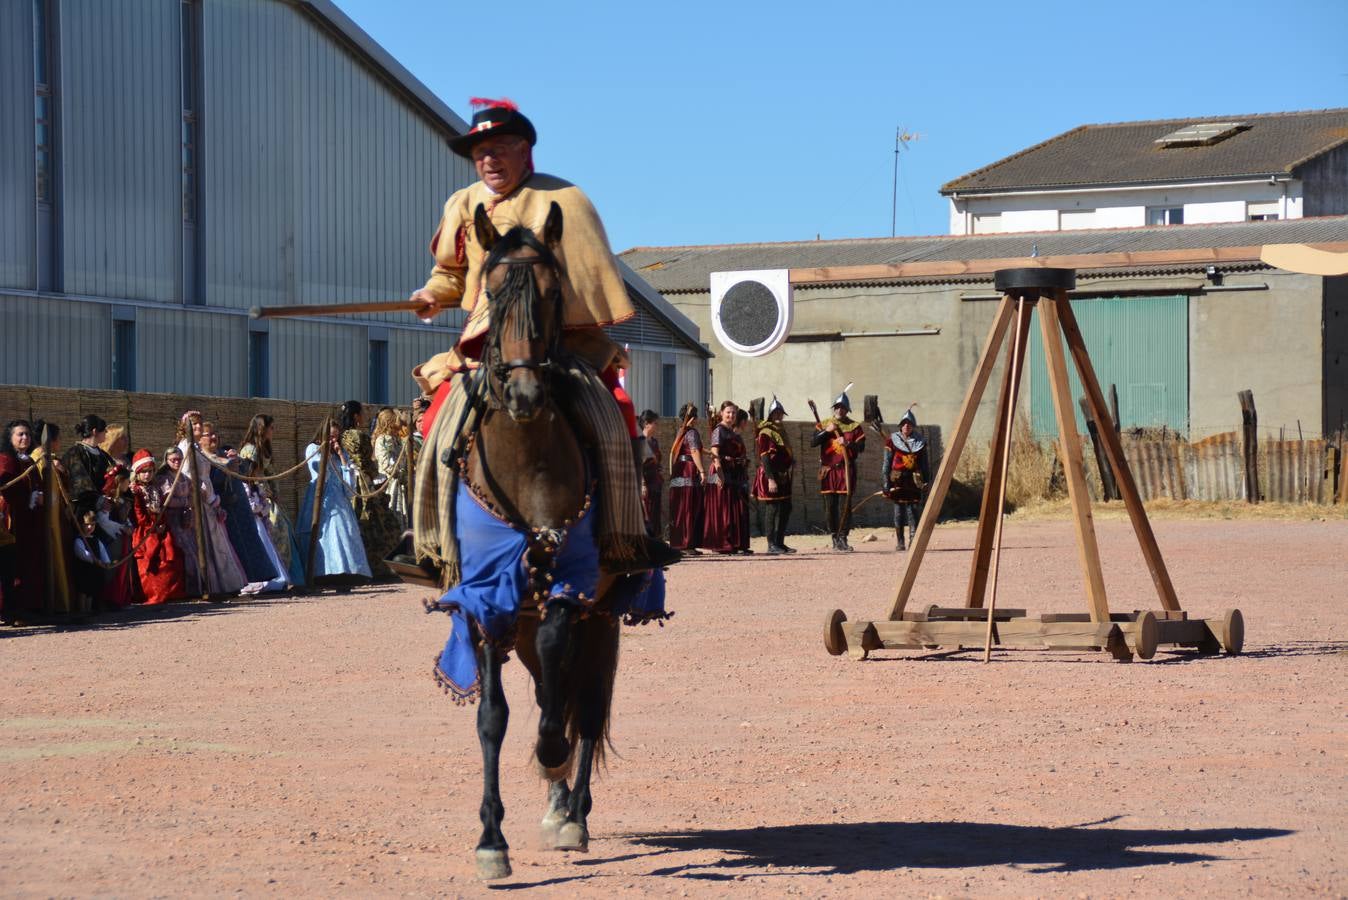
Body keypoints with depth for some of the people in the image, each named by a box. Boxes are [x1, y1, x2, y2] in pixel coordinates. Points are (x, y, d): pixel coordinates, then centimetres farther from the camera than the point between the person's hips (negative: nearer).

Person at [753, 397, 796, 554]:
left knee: (785, 509, 11)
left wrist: (791, 461, 9)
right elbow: (765, 458, -17)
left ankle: (780, 543, 19)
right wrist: (770, 479, -23)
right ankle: (772, 545, -6)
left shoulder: (780, 431, 17)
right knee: (773, 510, -8)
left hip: (783, 478, 9)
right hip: (772, 476, -9)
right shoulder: (765, 433, -11)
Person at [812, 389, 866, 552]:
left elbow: (861, 447, -3)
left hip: (846, 470, -2)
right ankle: (835, 537, 16)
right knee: (830, 506, 5)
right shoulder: (824, 425, 10)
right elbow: (813, 442, -1)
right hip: (828, 470, 2)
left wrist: (848, 443, -20)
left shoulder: (855, 427, 5)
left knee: (845, 505, -8)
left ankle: (843, 538, -6)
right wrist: (826, 431, -13)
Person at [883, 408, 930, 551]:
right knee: (899, 511, 1)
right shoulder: (892, 442, 2)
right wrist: (886, 484, -4)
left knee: (913, 510, -5)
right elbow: (887, 464, 1)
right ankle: (899, 542, 7)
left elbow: (924, 465, 13)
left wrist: (926, 481, 6)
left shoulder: (920, 443, 9)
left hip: (914, 482, 1)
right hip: (898, 481, -1)